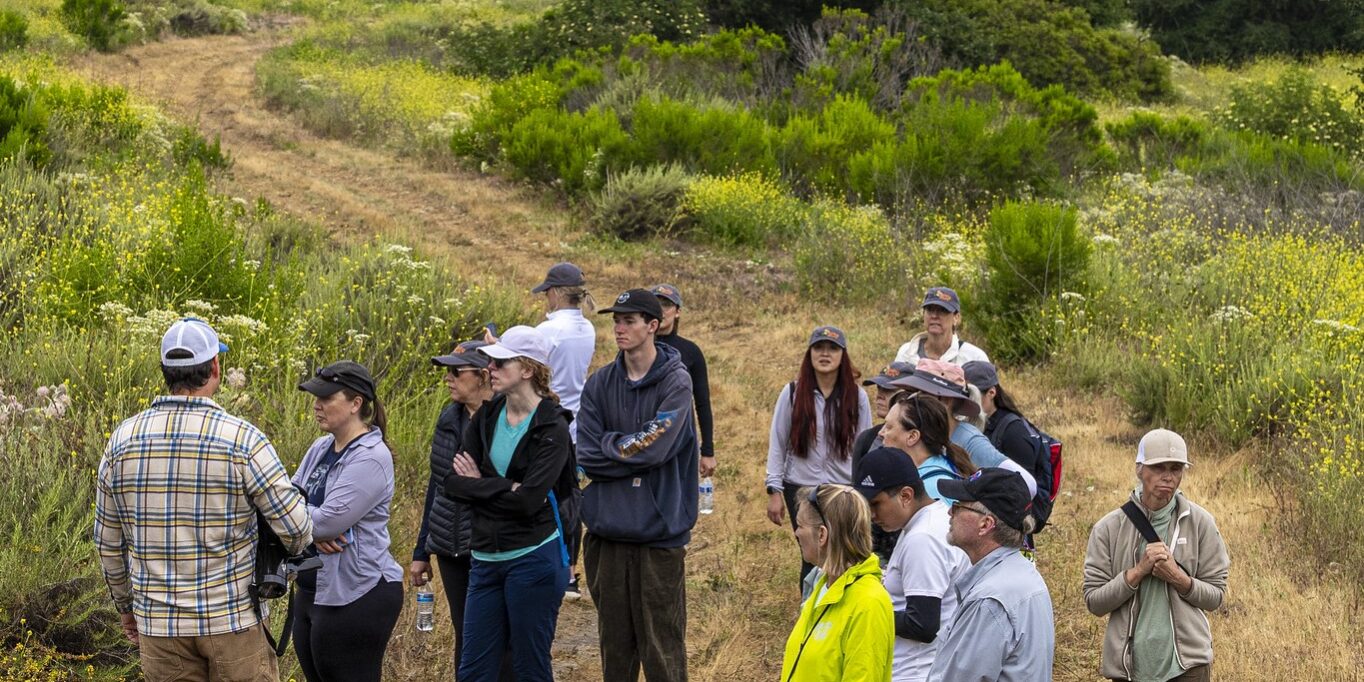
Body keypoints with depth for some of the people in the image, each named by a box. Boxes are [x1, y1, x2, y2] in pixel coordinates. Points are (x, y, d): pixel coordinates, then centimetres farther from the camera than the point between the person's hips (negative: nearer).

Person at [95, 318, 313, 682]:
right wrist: (295, 545, 15)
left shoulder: (123, 439, -1)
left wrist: (124, 604, 22)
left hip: (159, 623, 3)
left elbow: (108, 540, 8)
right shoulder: (242, 438, -12)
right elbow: (296, 527, -9)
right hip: (233, 617, -3)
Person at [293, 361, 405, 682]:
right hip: (312, 592, 8)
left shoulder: (371, 457, -16)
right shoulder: (321, 448, 10)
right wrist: (314, 530, -13)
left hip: (356, 598, -8)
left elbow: (328, 520, -22)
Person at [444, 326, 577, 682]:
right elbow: (453, 482, 0)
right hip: (487, 558, 6)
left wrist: (479, 484, -8)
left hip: (533, 557, -6)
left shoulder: (552, 427, -10)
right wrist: (506, 489, -13)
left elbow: (529, 500, -21)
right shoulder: (486, 417, 7)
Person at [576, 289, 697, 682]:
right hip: (608, 531, 4)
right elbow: (587, 457, -2)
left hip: (660, 532, -4)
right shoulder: (599, 384, 7)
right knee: (614, 642, 12)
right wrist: (631, 446, -12)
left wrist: (610, 446, -6)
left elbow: (656, 450, -16)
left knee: (662, 644, 0)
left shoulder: (676, 381, -4)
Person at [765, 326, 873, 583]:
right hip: (801, 487, 0)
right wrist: (774, 491, -1)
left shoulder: (857, 397, 1)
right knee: (812, 559, 3)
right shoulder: (793, 393, -1)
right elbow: (777, 444, 2)